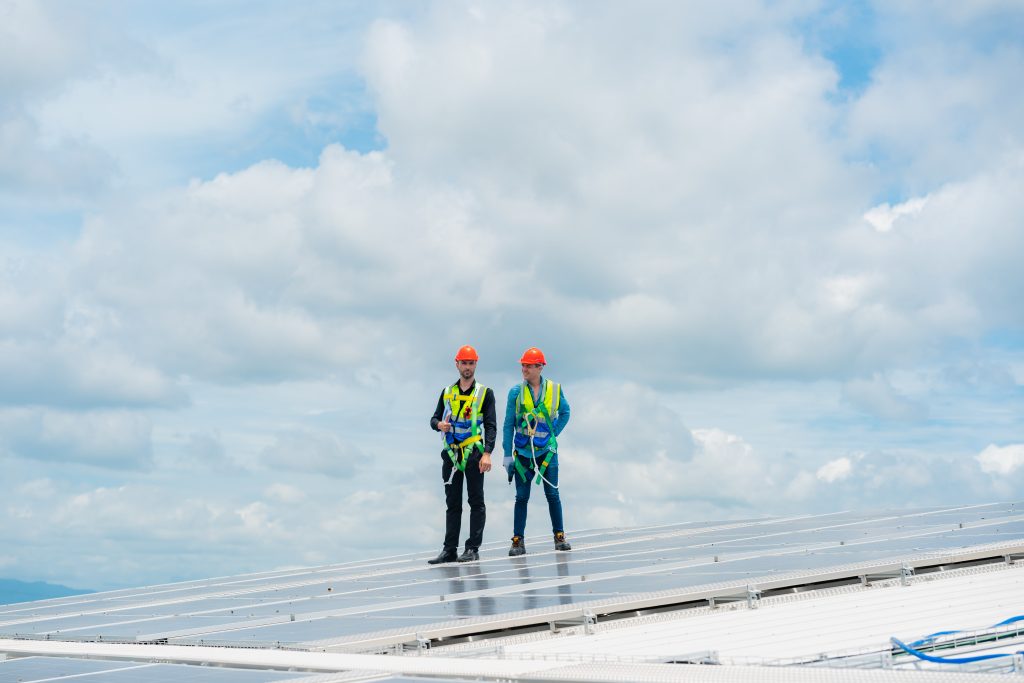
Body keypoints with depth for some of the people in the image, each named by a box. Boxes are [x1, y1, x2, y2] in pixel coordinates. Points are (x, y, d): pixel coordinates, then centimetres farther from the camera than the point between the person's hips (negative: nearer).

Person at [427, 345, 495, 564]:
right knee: (452, 503, 6)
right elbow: (434, 418, 16)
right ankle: (450, 550, 7)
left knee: (476, 502, -3)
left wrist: (487, 453, -16)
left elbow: (491, 426, -4)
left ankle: (472, 549, -2)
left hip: (473, 454, -4)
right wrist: (439, 425, -10)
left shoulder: (485, 393, 3)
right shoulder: (447, 393, 14)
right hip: (451, 454, 4)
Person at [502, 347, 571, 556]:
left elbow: (565, 413, 18)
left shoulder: (554, 390, 0)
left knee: (552, 495, 2)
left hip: (547, 451, 0)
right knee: (521, 498, 1)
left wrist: (553, 433, 5)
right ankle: (518, 541, 5)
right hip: (523, 452, 0)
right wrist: (507, 454, -4)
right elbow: (508, 425, 1)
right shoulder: (516, 392, -1)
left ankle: (559, 537, 12)